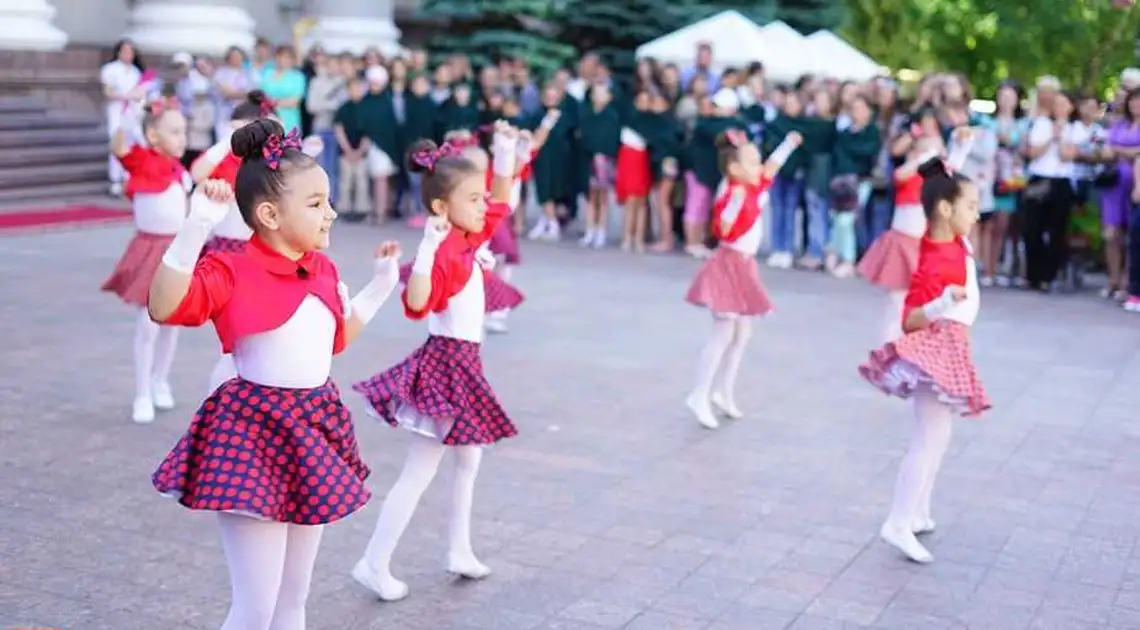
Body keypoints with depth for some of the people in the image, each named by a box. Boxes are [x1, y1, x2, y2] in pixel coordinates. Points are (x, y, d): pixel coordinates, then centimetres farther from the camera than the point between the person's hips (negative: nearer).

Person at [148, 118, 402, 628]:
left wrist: (380, 285, 23)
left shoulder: (323, 272, 6)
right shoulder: (232, 272, -17)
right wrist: (196, 229, -38)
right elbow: (164, 307, -33)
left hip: (315, 427, 8)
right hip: (256, 432, -7)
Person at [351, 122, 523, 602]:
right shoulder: (444, 254, -22)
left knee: (469, 460, 21)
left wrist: (504, 152, 6)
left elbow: (501, 202, 18)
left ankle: (459, 551, 33)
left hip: (463, 364, 10)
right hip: (447, 365, -10)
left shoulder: (468, 239, 4)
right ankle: (374, 565, 4)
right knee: (418, 473, -3)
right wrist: (426, 251, -45)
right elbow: (416, 305, -36)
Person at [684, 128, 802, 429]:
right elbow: (722, 230, -32)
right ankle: (700, 396, -6)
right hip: (729, 267, -10)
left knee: (742, 335, 12)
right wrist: (734, 204, -44)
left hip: (744, 268, 10)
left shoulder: (753, 190, 7)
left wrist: (788, 144, 27)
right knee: (723, 335, -10)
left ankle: (724, 392, 19)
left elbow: (770, 168, 25)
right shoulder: (732, 196, -19)